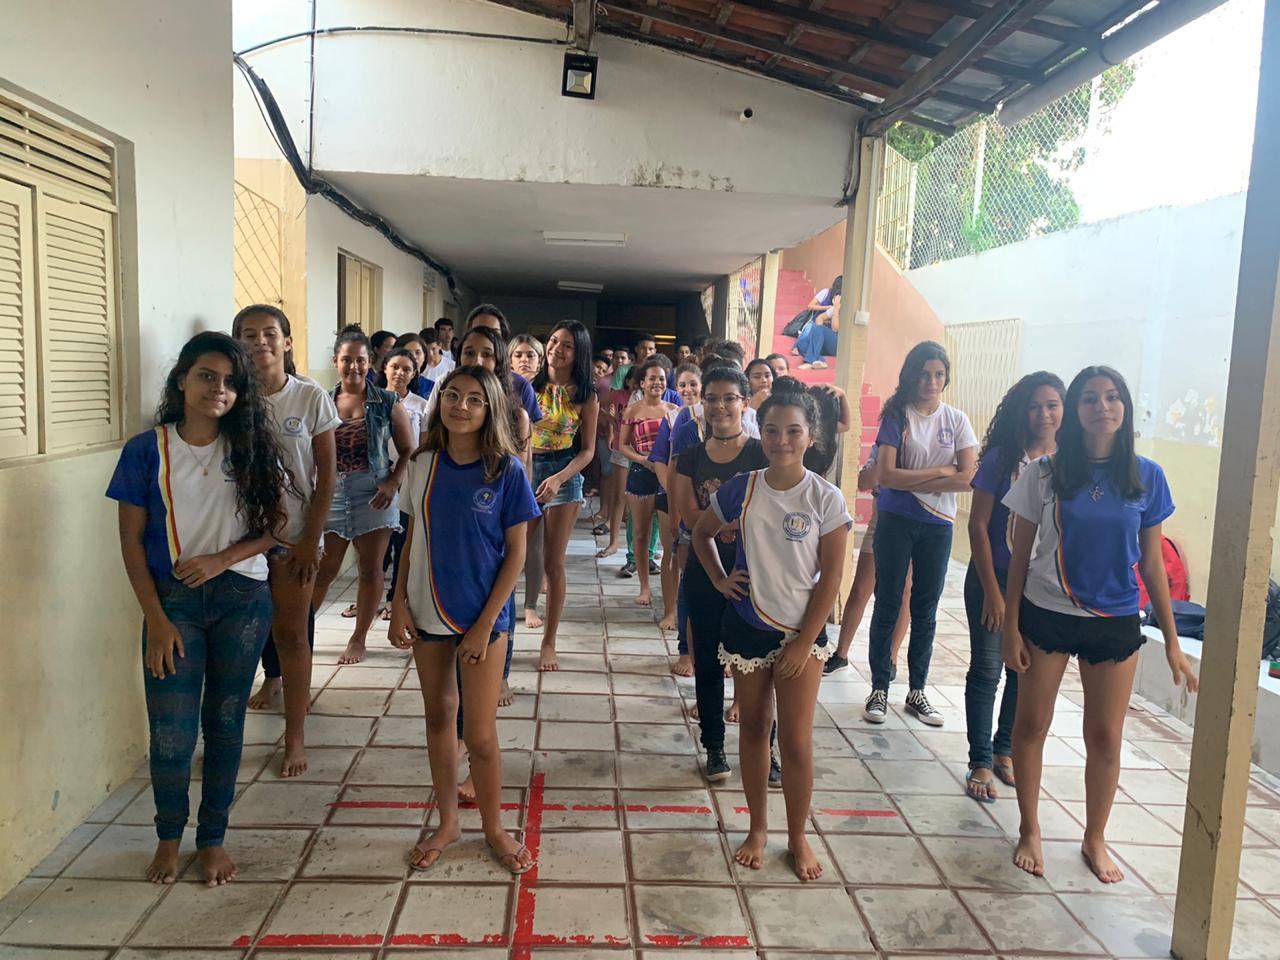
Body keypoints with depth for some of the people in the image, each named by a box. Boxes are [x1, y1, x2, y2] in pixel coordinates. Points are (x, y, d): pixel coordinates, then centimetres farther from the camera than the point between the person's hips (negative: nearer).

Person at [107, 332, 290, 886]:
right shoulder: (146, 450, -3)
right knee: (172, 731, 1)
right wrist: (156, 619, -7)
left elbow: (276, 525, 2)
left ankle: (213, 838, 26)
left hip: (242, 599, 1)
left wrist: (223, 558, -14)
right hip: (174, 602, -1)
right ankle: (169, 837, 26)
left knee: (225, 723, 10)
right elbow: (132, 542, -3)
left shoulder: (252, 449, 1)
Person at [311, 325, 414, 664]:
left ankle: (358, 639, 17)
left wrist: (393, 483, -12)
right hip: (332, 492, 1)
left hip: (373, 493, -1)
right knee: (323, 569, 4)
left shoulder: (387, 403, 1)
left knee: (370, 569, 4)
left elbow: (407, 449, 1)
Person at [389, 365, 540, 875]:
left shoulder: (506, 470, -11)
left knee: (479, 733, 2)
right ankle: (446, 822, 34)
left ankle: (493, 827, 26)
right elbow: (412, 539, 7)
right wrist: (399, 604, -1)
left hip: (482, 617, -3)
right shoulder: (422, 464, -1)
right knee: (438, 717, 16)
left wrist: (484, 625, -12)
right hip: (427, 613, 4)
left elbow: (515, 553, -8)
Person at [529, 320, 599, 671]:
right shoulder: (530, 386, 2)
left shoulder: (585, 397, 0)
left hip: (564, 477, -1)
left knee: (553, 565, 4)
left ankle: (549, 643, 15)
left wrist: (558, 479, -16)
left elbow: (587, 450, -1)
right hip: (524, 472, 1)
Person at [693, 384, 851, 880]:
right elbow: (702, 532, 13)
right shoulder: (740, 489, -5)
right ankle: (757, 828, 31)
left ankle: (798, 837, 22)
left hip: (801, 631, -2)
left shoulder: (825, 498, -11)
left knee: (797, 741, 1)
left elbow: (831, 576, -9)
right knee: (754, 727, 14)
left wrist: (805, 643, -10)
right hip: (747, 627, 2)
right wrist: (719, 579, 0)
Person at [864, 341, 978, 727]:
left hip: (938, 525, 2)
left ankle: (917, 691, 21)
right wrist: (940, 471, -12)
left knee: (925, 611, 10)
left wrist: (909, 481, -12)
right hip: (896, 521, -2)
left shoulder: (957, 420, 4)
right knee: (887, 605, 3)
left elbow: (966, 478, -8)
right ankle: (879, 689, 13)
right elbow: (885, 475, -14)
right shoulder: (897, 414, -3)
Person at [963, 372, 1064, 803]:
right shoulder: (1002, 458, -8)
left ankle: (1004, 750, 30)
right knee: (986, 670, 0)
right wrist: (992, 590, -11)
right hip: (994, 578, -3)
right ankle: (980, 762, 11)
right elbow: (978, 525, -9)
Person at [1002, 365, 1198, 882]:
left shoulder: (1146, 477, -2)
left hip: (1115, 622, 1)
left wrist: (1172, 642, 3)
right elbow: (1021, 554, -2)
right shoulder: (1045, 473, -6)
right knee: (1031, 723, 7)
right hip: (1045, 614, -1)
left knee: (1105, 736, 8)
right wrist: (1010, 627, -4)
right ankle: (1029, 831, 26)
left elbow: (1152, 563, 3)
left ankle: (1095, 839, 29)